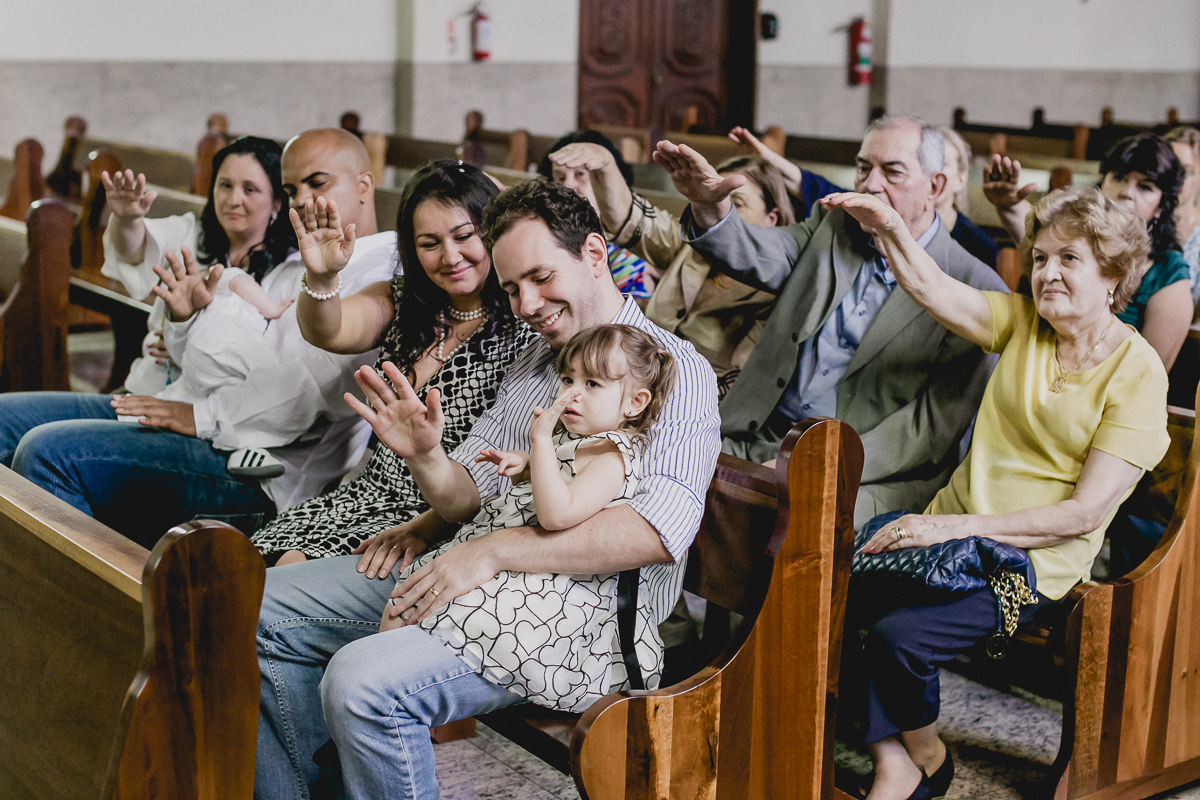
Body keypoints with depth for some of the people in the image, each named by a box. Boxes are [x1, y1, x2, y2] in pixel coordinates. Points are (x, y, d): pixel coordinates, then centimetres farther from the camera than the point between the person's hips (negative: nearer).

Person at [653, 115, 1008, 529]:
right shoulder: (832, 227, 14)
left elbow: (939, 423, -8)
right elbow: (761, 257, -4)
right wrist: (710, 207, -25)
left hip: (871, 474, -5)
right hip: (760, 439, 5)